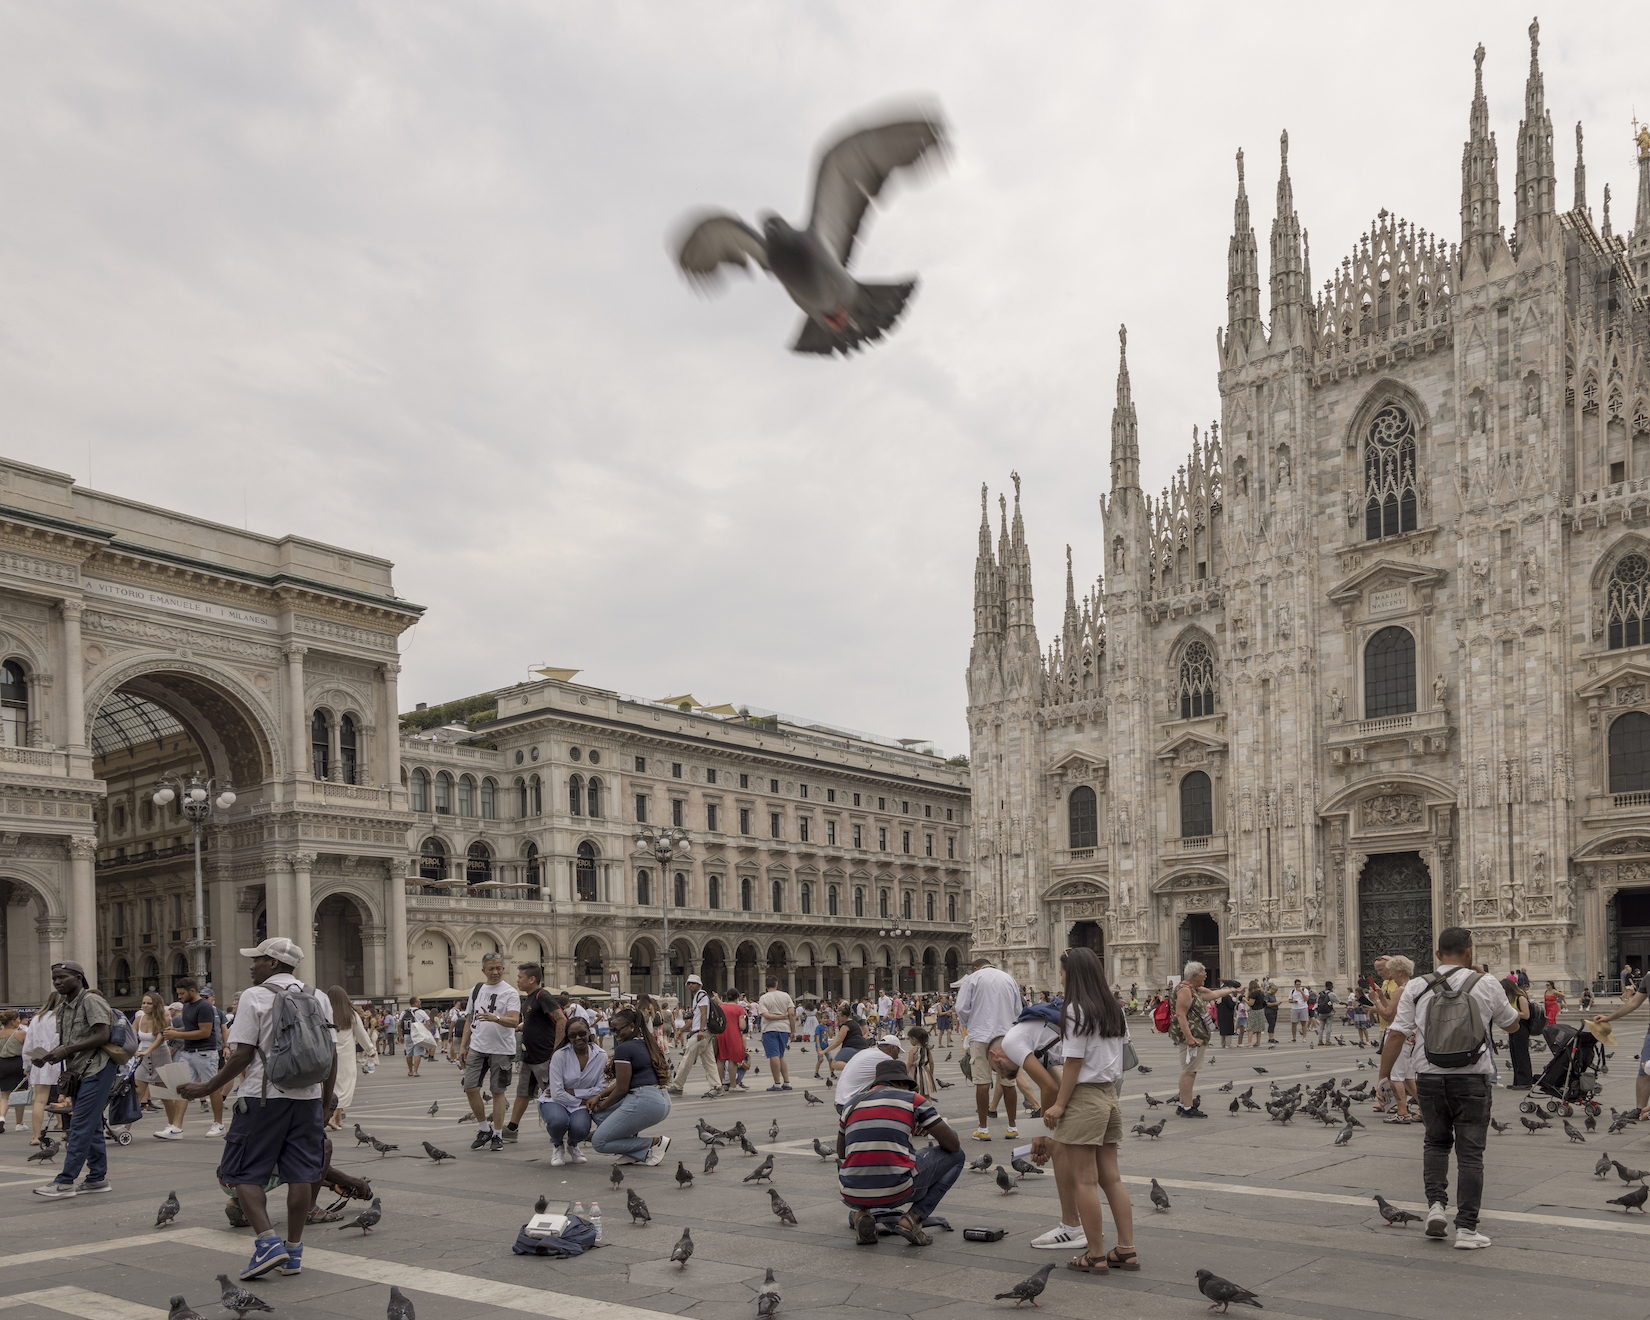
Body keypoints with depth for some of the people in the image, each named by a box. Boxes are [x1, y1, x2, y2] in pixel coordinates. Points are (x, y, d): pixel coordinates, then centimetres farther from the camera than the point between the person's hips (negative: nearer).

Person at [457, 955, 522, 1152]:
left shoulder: (509, 992, -6)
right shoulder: (476, 990, 12)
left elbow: (514, 1020, -18)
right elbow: (469, 1019, 18)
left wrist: (495, 1018, -35)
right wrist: (462, 1046, 12)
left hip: (501, 1050, -4)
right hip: (477, 1047, 4)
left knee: (497, 1091, 1)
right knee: (470, 1088, -3)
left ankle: (497, 1135, 12)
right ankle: (484, 1129, 15)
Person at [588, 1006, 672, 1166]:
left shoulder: (624, 1048, -11)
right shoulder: (646, 1045, 18)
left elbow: (621, 1089, -9)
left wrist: (600, 1106, 7)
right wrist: (599, 1096, 17)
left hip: (644, 1103, -10)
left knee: (599, 1142, 0)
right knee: (595, 1107, 20)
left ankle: (655, 1143, -5)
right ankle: (633, 1152, 10)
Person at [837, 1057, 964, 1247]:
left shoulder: (852, 1104, 17)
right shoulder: (913, 1099, 5)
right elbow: (953, 1144, 5)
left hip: (854, 1195, 4)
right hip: (896, 1191, -4)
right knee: (955, 1155, 17)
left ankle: (861, 1214, 7)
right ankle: (913, 1218, 3)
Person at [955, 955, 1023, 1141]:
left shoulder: (972, 979, 0)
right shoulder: (1009, 979, 12)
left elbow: (961, 1008, -5)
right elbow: (1017, 1010, 16)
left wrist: (967, 1025, 13)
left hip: (981, 1035, -3)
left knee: (982, 1082, -1)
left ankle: (983, 1129, 2)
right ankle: (1012, 1127, 13)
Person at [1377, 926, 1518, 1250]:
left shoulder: (1416, 987, -1)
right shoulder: (1486, 986, -1)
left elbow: (1396, 1035, -3)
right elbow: (1510, 1023, 16)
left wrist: (1383, 1077, 5)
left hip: (1429, 1078, 1)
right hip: (1471, 1080, -1)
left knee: (1436, 1142, 21)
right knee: (1470, 1152, 4)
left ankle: (1435, 1204, 6)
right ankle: (1466, 1228, 3)